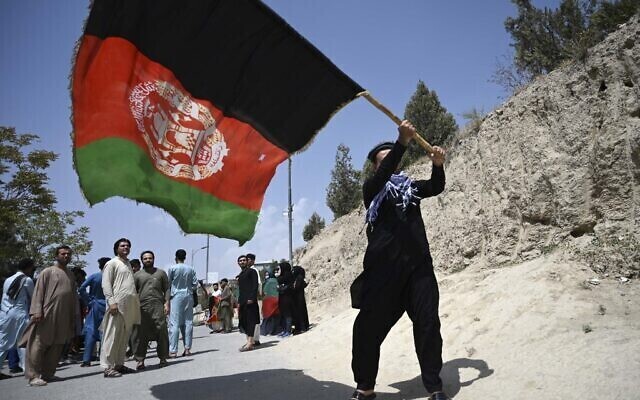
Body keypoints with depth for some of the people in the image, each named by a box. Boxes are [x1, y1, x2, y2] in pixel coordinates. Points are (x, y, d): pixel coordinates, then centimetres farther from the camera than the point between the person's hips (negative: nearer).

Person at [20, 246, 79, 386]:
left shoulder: (71, 275, 17)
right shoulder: (47, 272, 2)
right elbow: (38, 292, -5)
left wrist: (75, 314, 12)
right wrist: (37, 311, -15)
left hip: (64, 317, 6)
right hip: (47, 315, -5)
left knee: (57, 347, 6)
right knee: (38, 344, -6)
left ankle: (48, 373, 14)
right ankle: (33, 376, -3)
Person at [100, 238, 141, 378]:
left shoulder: (128, 264, 23)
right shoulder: (112, 263, 1)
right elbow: (106, 284, -8)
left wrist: (136, 304, 17)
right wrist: (112, 302, -18)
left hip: (130, 306, 8)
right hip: (117, 305, -7)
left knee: (124, 336, 9)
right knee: (112, 336, -7)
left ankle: (119, 364, 15)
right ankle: (108, 367, -6)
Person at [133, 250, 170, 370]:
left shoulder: (161, 273, 14)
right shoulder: (137, 275, 14)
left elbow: (167, 289, 10)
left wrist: (167, 302, -3)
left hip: (158, 306, 0)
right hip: (142, 307, 0)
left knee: (161, 333, -2)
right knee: (142, 334, -1)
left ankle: (163, 358, 5)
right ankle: (140, 360, 4)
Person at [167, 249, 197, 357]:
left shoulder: (172, 268, -5)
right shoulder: (191, 269, 4)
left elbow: (168, 282, 3)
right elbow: (195, 284, 4)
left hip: (176, 295, -3)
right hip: (188, 296, 3)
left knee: (174, 323, -4)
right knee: (188, 322, 8)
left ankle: (172, 350, -7)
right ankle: (187, 348, 9)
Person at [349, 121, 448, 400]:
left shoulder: (410, 186, 19)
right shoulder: (371, 188, 7)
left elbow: (435, 188, 4)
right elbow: (383, 174, -14)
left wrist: (437, 165, -17)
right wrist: (402, 142, -27)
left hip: (419, 265, 3)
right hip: (385, 268, -3)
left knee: (428, 324, 2)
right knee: (368, 327, -2)